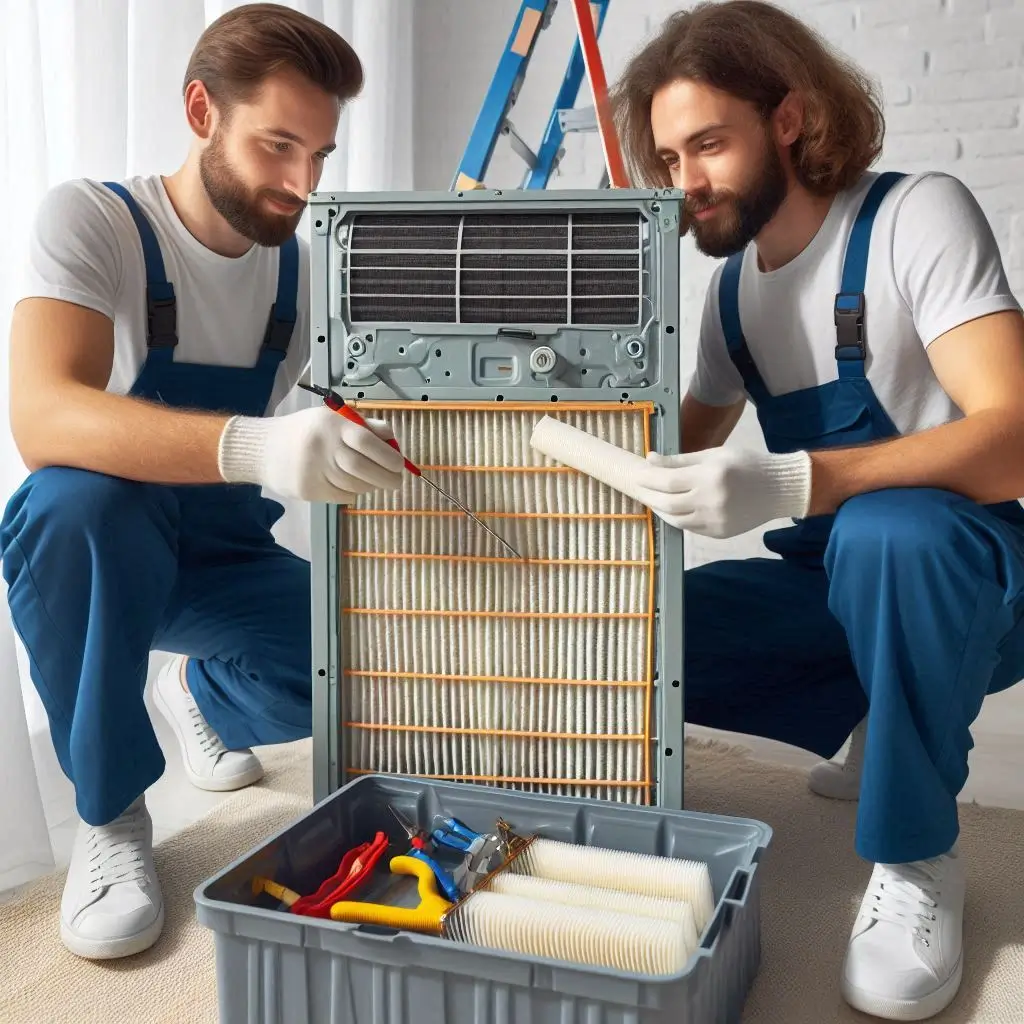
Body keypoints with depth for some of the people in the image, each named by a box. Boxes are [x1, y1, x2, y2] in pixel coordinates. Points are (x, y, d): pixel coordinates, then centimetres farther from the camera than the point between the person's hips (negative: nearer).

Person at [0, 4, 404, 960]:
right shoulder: (91, 219, -19)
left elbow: (371, 422, 1)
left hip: (226, 558, 4)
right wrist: (252, 447, -54)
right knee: (83, 496, -38)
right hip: (87, 547, -3)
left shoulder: (305, 270, -5)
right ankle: (110, 813, -13)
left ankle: (201, 691, 17)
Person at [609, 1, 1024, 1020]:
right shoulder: (734, 280, 6)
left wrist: (792, 482, -41)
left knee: (884, 533, -39)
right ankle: (882, 725, 10)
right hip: (836, 581, 7)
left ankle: (917, 863, -14)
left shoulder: (917, 215, -14)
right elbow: (689, 441, 15)